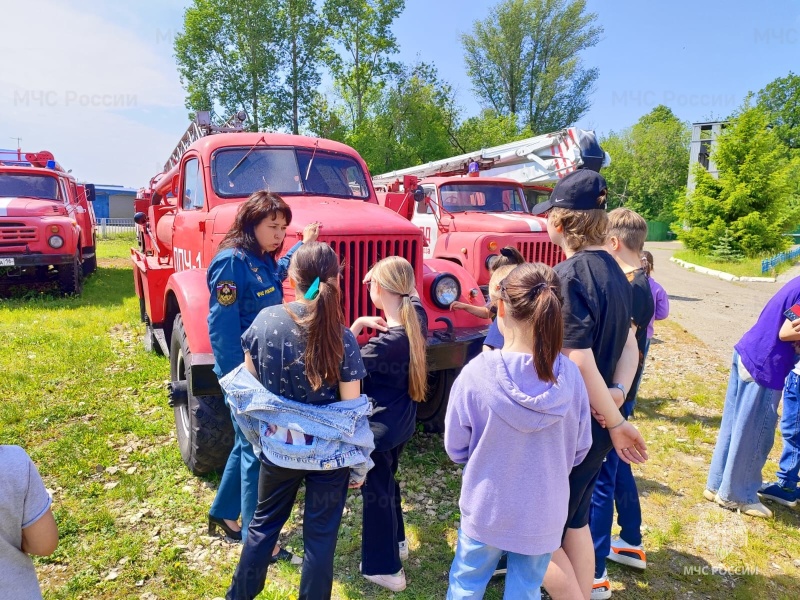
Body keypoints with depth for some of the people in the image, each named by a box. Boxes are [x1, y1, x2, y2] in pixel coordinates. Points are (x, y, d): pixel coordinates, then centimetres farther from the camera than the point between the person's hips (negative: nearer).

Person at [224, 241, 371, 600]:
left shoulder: (265, 320, -13)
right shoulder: (342, 338, -20)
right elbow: (352, 411, -14)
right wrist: (359, 464, 0)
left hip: (277, 447, 3)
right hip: (329, 454, -3)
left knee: (264, 523, 26)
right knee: (320, 536, 16)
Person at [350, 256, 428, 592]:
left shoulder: (385, 342, -30)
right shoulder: (417, 317, -9)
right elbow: (412, 296, 14)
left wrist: (357, 325, -18)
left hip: (378, 426, -8)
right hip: (403, 421, 8)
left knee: (376, 490, 11)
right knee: (387, 479, 28)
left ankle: (384, 568, 27)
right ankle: (396, 542, 47)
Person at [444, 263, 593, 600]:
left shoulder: (476, 373, -24)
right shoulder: (569, 374, -17)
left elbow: (455, 448, -10)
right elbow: (580, 449, -3)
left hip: (485, 509, -2)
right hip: (544, 514, 2)